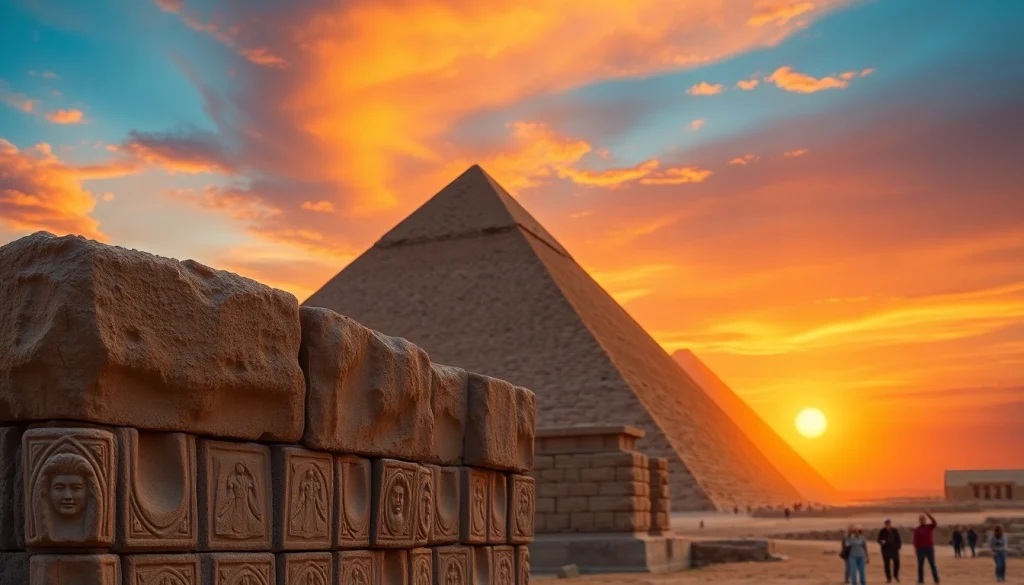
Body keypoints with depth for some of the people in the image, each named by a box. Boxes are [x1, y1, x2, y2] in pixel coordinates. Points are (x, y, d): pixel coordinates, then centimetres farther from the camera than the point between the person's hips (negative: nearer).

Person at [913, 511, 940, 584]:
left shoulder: (930, 527, 5)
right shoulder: (917, 529, 7)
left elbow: (935, 523, -16)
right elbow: (915, 539, 2)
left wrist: (929, 515, -22)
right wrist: (915, 547, -9)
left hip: (929, 548, -1)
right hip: (920, 549, 1)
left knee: (932, 564, 0)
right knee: (920, 565, 1)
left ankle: (936, 579, 2)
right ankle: (920, 580, 4)